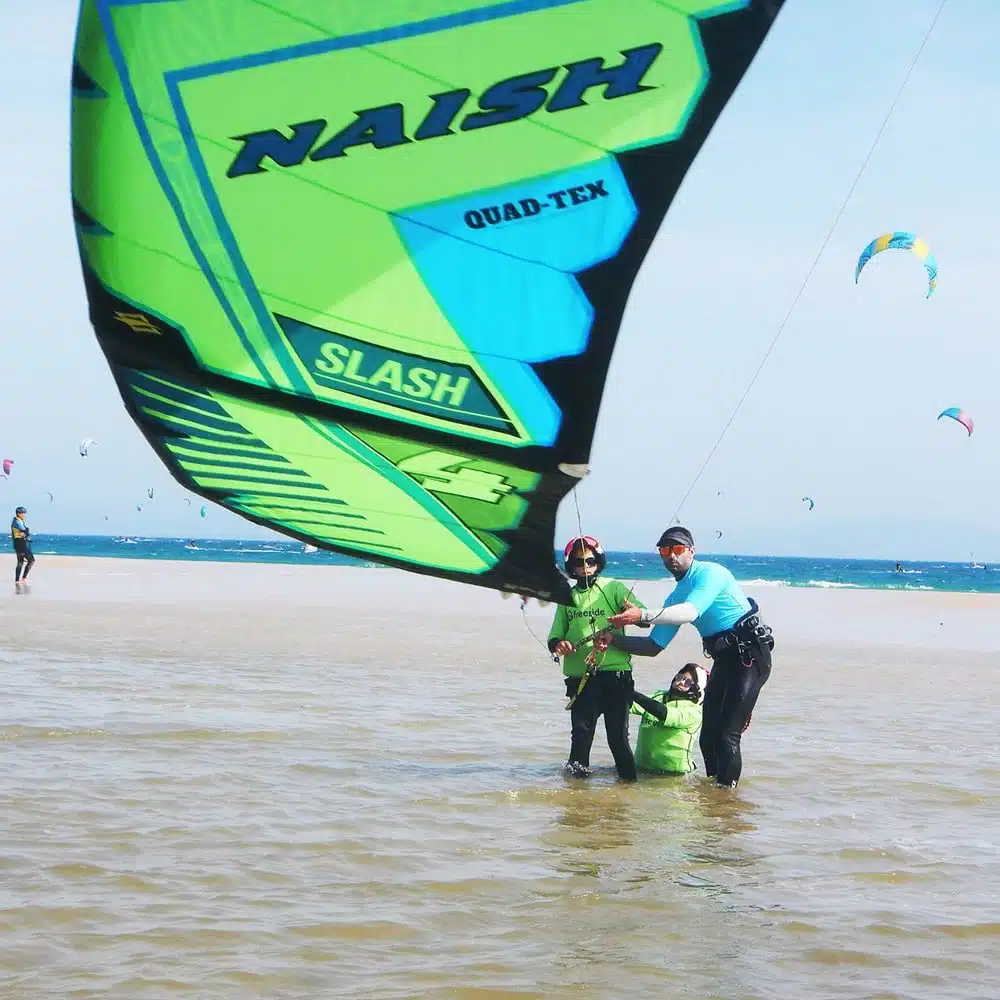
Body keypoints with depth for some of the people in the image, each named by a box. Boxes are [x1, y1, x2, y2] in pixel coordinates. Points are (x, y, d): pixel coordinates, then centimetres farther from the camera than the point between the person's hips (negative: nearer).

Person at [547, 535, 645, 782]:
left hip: (614, 673, -3)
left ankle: (629, 779, 6)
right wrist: (558, 644, -10)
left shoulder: (613, 588, 4)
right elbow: (556, 634, 15)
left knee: (618, 735, -3)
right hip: (579, 676, 3)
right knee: (581, 733, 0)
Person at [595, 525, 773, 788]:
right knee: (709, 734, 9)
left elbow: (691, 612, -29)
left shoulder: (710, 573, -12)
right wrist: (613, 640, 2)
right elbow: (654, 646, 16)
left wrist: (642, 616, -38)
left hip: (750, 654, -9)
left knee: (727, 734, -15)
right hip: (724, 658, 9)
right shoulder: (675, 597, 15)